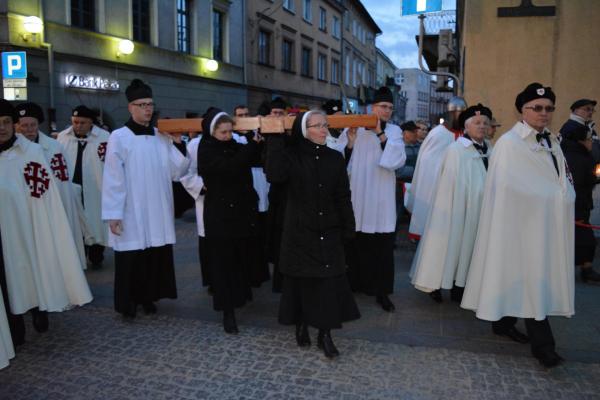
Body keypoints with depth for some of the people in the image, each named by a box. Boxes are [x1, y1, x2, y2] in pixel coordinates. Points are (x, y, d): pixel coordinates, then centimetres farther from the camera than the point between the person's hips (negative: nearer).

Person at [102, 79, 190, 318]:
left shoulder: (162, 137, 7)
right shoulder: (119, 137, -6)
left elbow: (177, 172, 4)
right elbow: (112, 178, -9)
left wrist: (181, 146, -8)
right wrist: (113, 214, -13)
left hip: (158, 213, 4)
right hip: (131, 213, -4)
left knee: (156, 257, 11)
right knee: (131, 260, 4)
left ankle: (148, 297, 27)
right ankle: (128, 302, 20)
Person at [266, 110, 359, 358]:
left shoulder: (335, 158, 4)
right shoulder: (291, 155, -4)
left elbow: (343, 197, 4)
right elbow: (274, 175, -26)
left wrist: (348, 230, 0)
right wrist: (275, 139, -23)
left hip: (329, 231, 2)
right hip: (300, 231, -2)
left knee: (329, 281, -1)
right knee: (301, 279, 7)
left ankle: (325, 335, 10)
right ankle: (301, 326, 27)